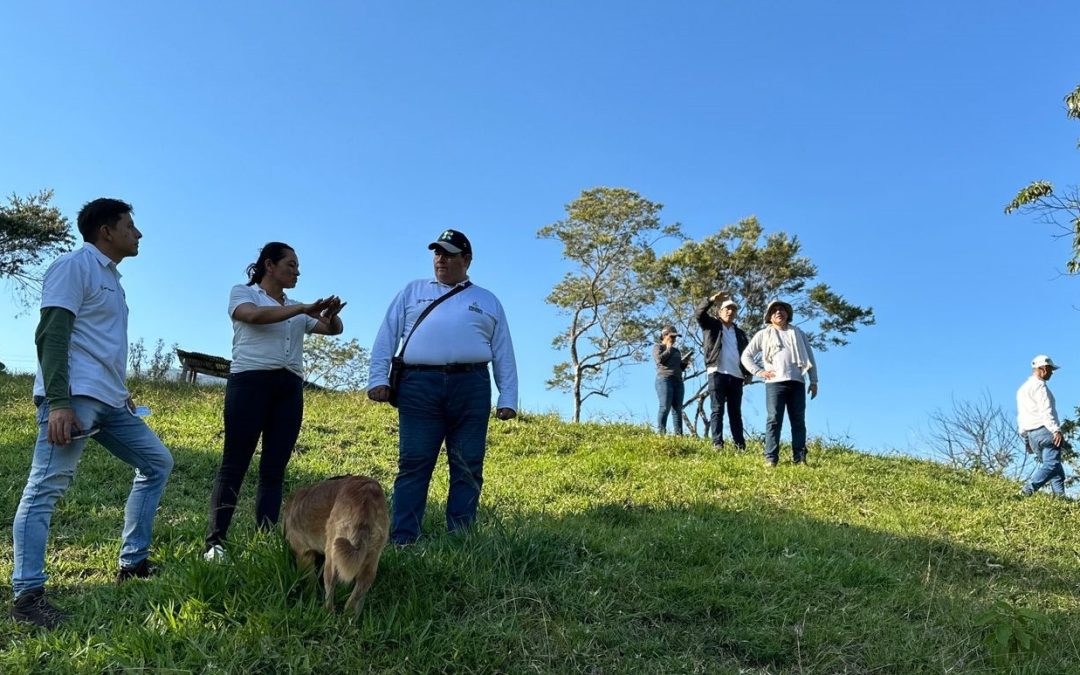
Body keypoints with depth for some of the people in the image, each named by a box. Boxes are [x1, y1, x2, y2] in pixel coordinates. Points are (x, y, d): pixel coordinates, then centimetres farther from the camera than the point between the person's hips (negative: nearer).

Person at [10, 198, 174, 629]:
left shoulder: (110, 278, 23)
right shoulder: (74, 265, -4)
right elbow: (51, 335, -14)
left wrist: (120, 393, 23)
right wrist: (58, 402, -23)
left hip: (108, 402, 10)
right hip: (73, 399, -10)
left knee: (158, 463, 12)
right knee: (46, 489, -10)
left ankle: (133, 562, 15)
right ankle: (27, 594, -9)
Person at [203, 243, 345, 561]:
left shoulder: (297, 309, 24)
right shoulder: (242, 292, 9)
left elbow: (333, 330, 17)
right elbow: (255, 315, -13)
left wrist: (331, 314, -5)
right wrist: (304, 308, -15)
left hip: (290, 388, 5)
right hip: (251, 381, -5)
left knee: (274, 470, 2)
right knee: (235, 464, -8)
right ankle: (214, 543, -7)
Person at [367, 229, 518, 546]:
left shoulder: (488, 301, 20)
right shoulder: (413, 291, 20)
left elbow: (503, 354, 16)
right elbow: (387, 335, 13)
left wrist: (507, 398, 5)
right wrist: (378, 378, 0)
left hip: (471, 386, 1)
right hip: (419, 384, -1)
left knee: (468, 469, -1)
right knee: (413, 465, -5)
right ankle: (401, 541, -3)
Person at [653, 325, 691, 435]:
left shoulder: (677, 350, 27)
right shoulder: (658, 347, 9)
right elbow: (660, 359, -11)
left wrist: (685, 362, 8)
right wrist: (669, 349, 2)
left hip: (678, 381, 6)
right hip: (664, 379, -6)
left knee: (678, 409, -3)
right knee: (665, 407, -17)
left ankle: (679, 434, -9)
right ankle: (661, 433, -20)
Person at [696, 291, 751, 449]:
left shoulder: (740, 333, 22)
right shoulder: (712, 325, 11)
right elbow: (700, 313, -6)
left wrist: (749, 373, 5)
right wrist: (713, 299, -21)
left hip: (736, 376, 4)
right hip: (717, 373, -4)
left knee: (736, 412, 4)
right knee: (717, 410, -6)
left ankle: (740, 445, 3)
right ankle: (717, 443, -10)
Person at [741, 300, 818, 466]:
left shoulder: (798, 333, 22)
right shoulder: (764, 334, 14)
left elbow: (810, 357, 18)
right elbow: (746, 355, 13)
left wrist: (814, 381, 9)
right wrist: (759, 372, 0)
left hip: (797, 382, 3)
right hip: (775, 382, -2)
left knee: (799, 421, 0)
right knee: (774, 419, -9)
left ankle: (800, 458, 1)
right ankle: (771, 458, -10)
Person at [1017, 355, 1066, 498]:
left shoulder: (1022, 388, 24)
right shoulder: (1039, 385, -5)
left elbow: (1020, 416, 24)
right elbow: (1045, 411, -17)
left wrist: (1026, 438, 25)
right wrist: (1056, 430, -22)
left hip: (1031, 434, 9)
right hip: (1045, 430, -9)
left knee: (1049, 464, 9)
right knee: (1052, 464, -14)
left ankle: (1059, 495, -1)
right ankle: (1028, 490, -28)